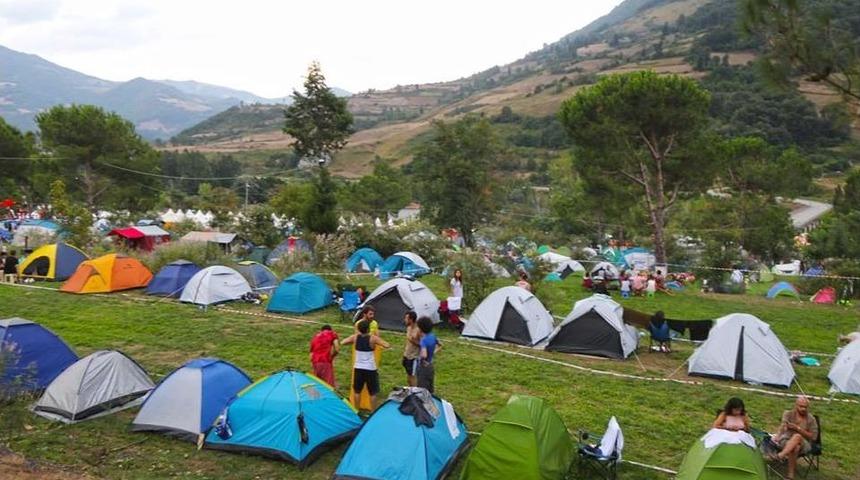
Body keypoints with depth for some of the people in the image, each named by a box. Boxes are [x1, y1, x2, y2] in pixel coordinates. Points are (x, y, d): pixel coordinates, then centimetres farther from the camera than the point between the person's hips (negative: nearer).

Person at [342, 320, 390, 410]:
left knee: (357, 391, 16)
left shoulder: (355, 337, -4)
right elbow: (387, 345, -19)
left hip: (358, 368, 3)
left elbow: (342, 343, 6)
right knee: (373, 393, 8)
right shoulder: (373, 338, -14)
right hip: (370, 369, -3)